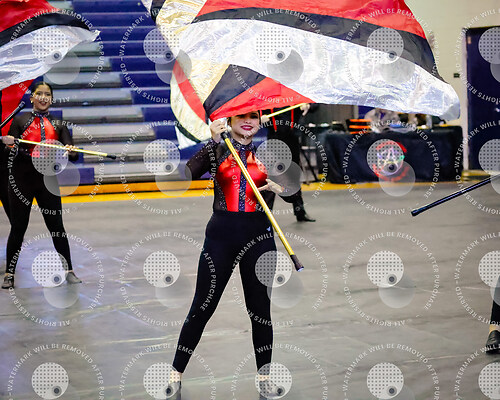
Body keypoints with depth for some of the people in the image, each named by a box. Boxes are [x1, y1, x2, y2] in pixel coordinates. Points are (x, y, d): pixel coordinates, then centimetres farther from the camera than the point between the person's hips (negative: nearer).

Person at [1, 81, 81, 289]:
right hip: (21, 179, -1)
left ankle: (69, 271, 7)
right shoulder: (20, 120, 7)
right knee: (18, 227, 2)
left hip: (47, 179, 1)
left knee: (56, 225, 0)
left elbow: (73, 154, 2)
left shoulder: (58, 124, 11)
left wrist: (70, 151, -21)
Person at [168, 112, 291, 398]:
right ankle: (176, 374, 10)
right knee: (203, 305, 1)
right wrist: (212, 142, -16)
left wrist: (276, 188, -12)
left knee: (260, 306, 5)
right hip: (222, 233, -1)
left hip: (258, 234, 2)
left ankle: (264, 377, 17)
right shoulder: (216, 150, 6)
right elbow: (185, 175, -11)